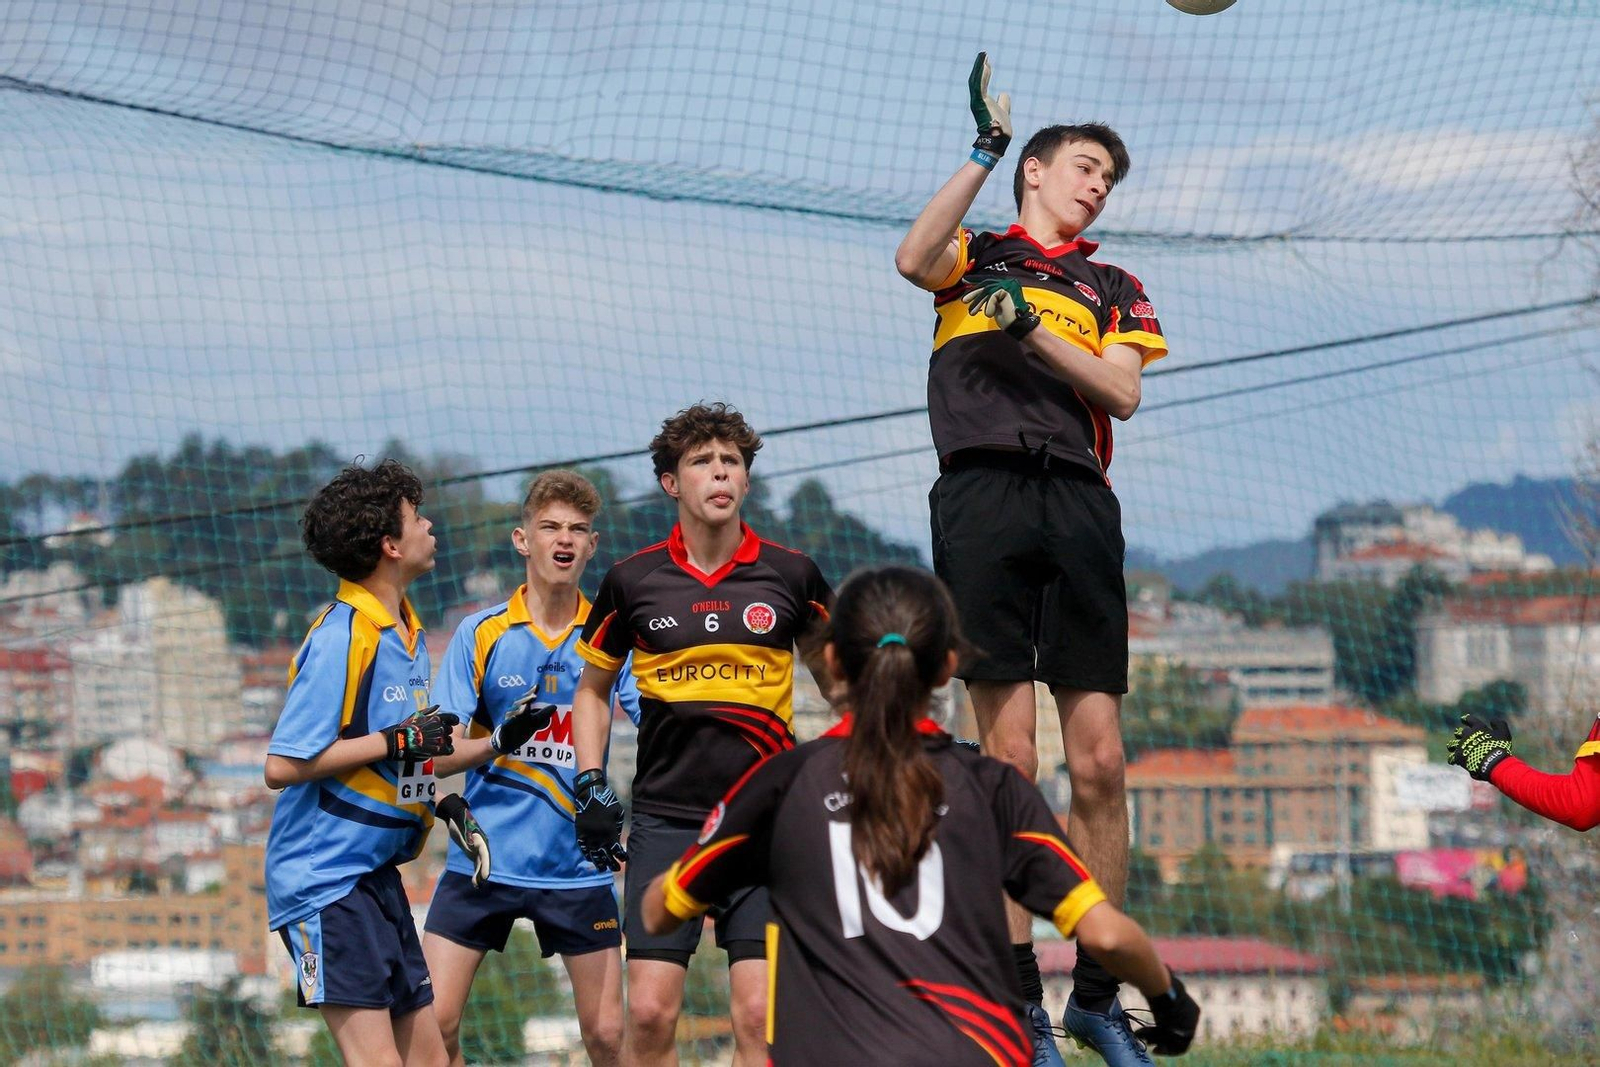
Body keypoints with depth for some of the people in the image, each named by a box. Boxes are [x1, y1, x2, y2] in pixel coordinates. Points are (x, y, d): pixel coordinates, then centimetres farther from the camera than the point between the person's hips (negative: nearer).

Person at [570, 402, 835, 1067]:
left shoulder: (791, 576, 3)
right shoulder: (632, 581, 4)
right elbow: (593, 688, 18)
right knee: (650, 1012, -6)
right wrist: (590, 783, 7)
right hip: (664, 819, 1)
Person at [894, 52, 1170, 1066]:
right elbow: (913, 258, -6)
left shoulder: (1112, 289, 24)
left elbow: (1123, 391, 7)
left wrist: (1033, 330, -4)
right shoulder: (976, 256, 18)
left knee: (1099, 760, -3)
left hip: (1078, 503, 3)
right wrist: (985, 151, -10)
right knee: (1008, 754, -8)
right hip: (982, 491, -3)